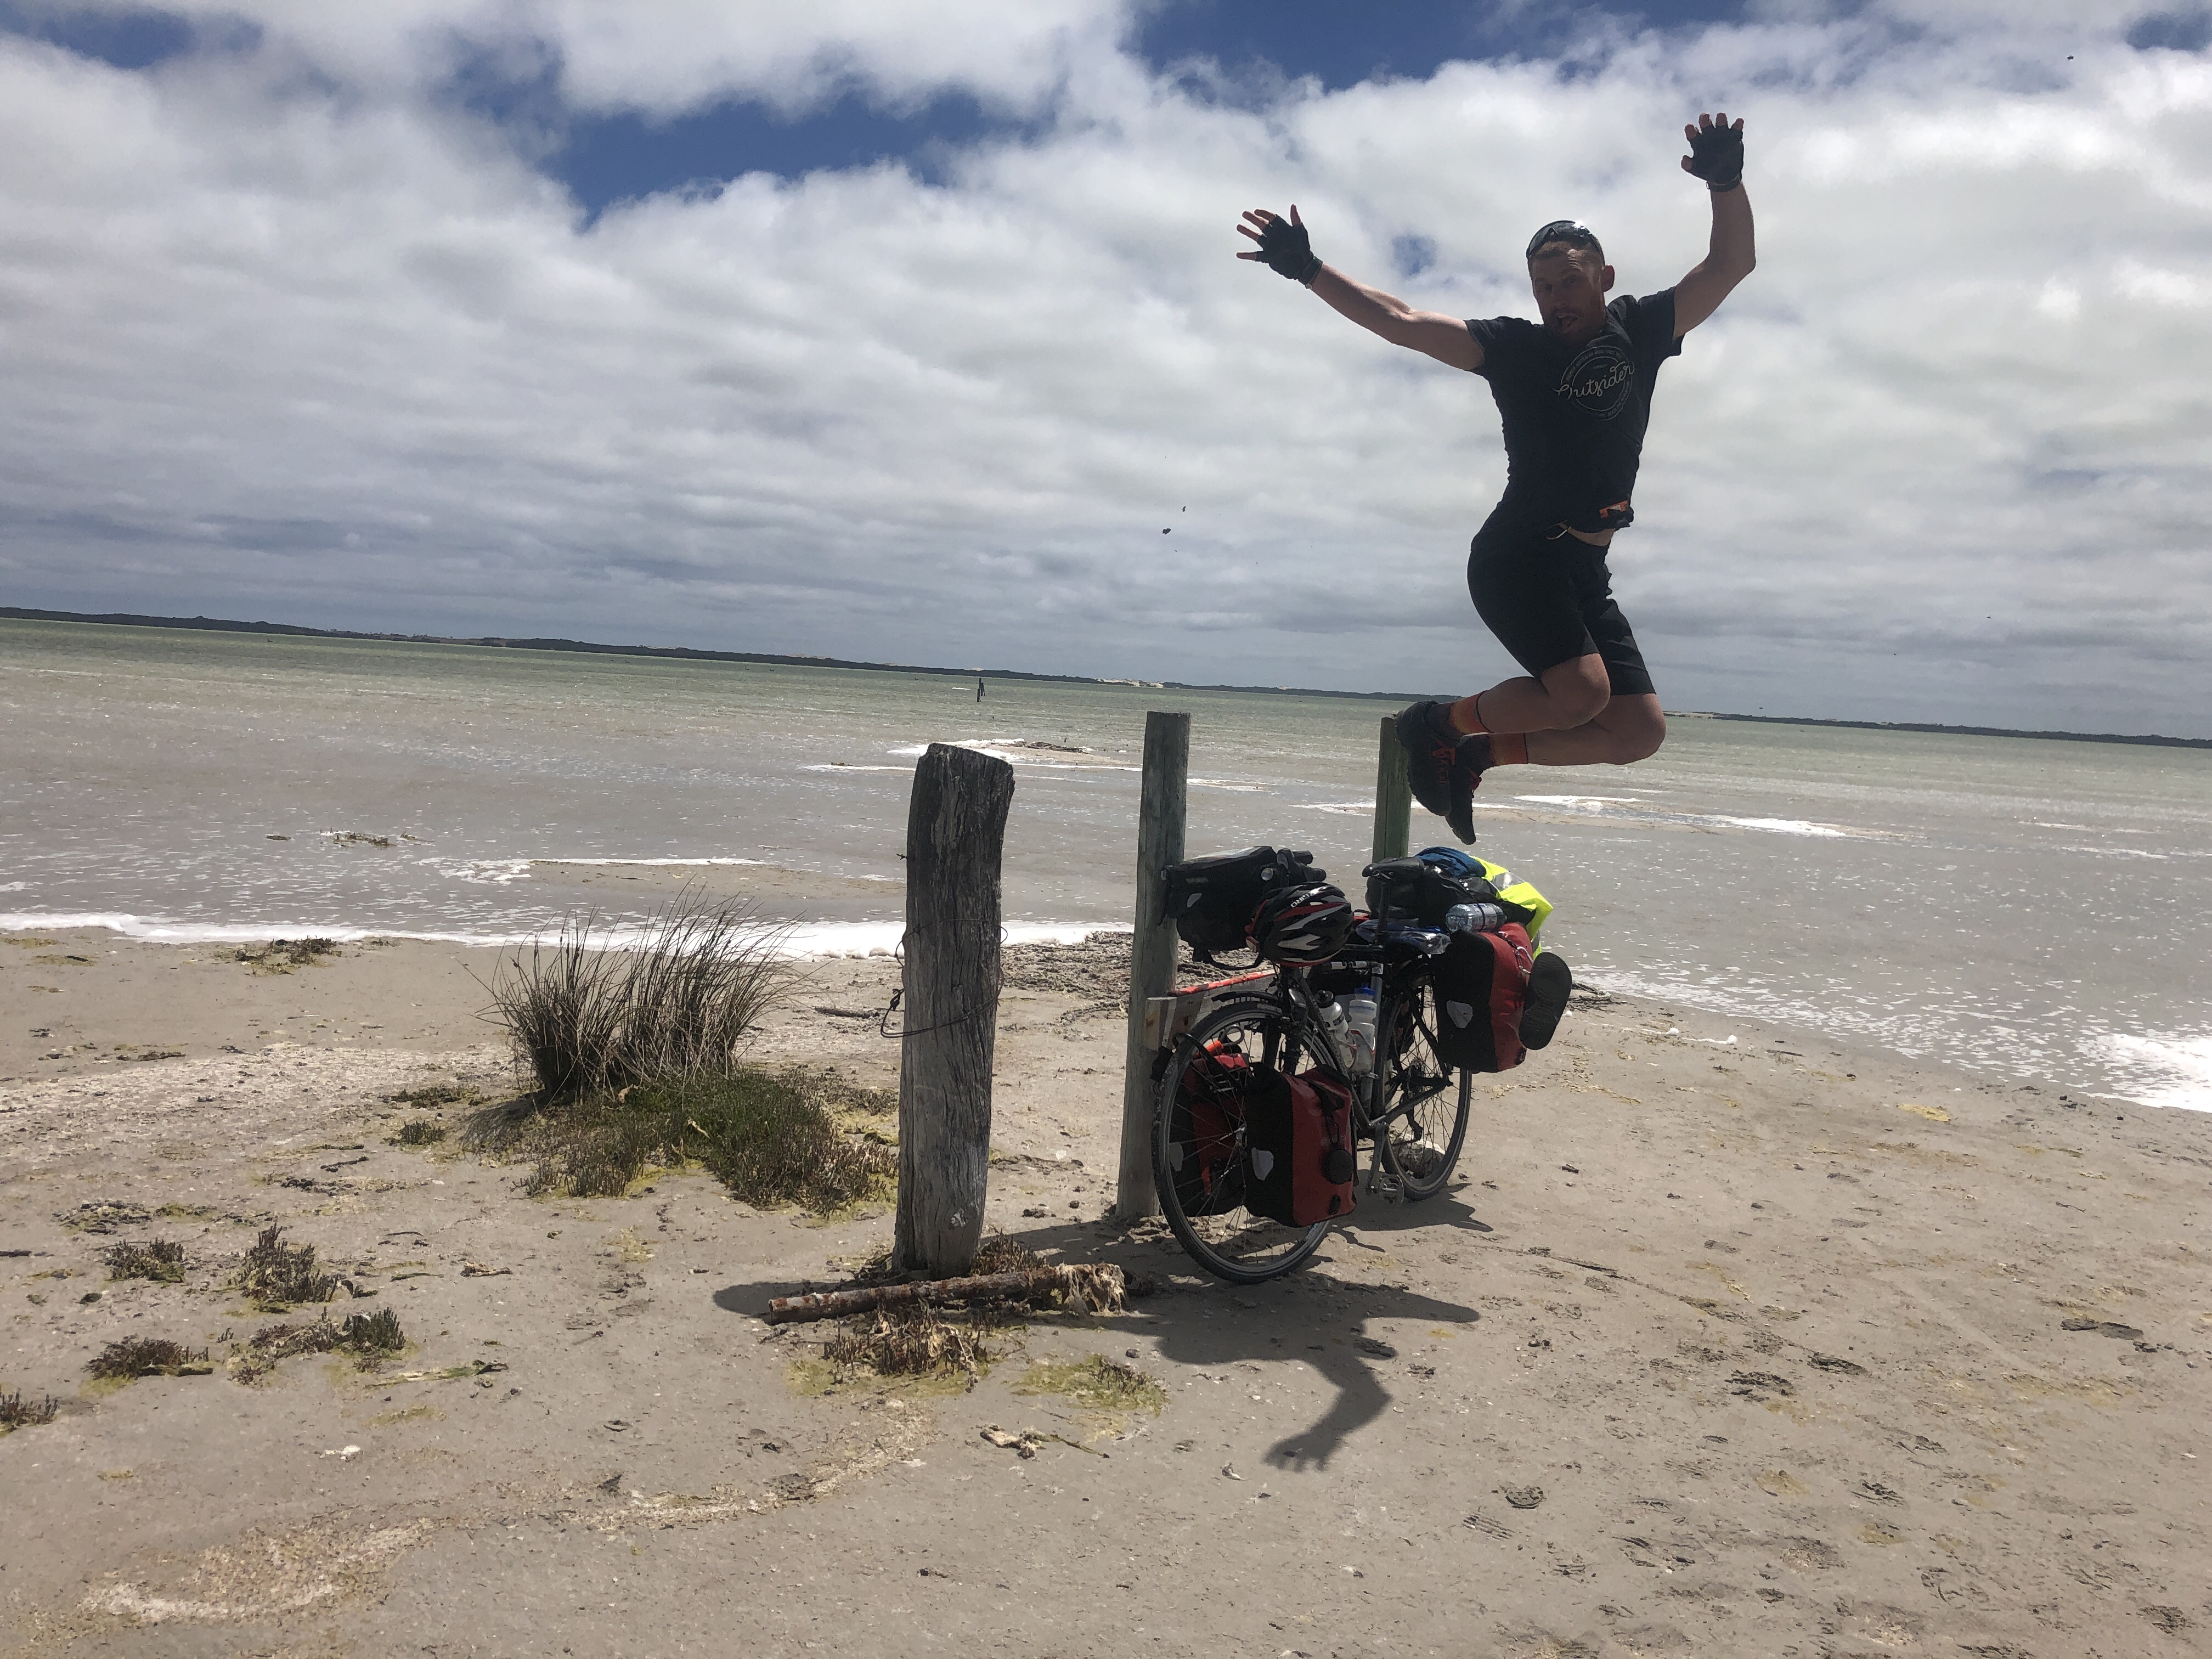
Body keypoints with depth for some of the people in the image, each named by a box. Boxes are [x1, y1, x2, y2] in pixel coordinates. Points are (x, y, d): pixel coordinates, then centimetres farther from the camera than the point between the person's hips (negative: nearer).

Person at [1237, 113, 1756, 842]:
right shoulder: (1515, 346, 1)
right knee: (1582, 690, -26)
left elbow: (1730, 264, 7)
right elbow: (1402, 322, -6)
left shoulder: (1641, 331, 12)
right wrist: (1311, 271, -16)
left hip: (1585, 571, 6)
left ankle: (1477, 753, 11)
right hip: (1515, 555, -6)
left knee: (1641, 731, 0)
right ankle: (1438, 722, -2)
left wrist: (1727, 184, -11)